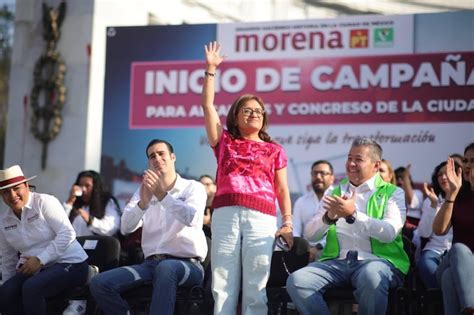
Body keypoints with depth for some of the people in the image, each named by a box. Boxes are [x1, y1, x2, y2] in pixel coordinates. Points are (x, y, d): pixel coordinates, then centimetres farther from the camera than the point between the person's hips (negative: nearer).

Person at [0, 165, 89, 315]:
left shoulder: (44, 202, -9)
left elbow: (67, 234, -17)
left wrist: (40, 259, -21)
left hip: (70, 263, -6)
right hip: (34, 268, 6)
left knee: (31, 288, -31)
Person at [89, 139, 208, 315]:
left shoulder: (193, 187, 5)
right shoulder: (144, 191, 16)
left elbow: (191, 218, -17)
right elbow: (125, 228, 0)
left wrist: (162, 195, -29)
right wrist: (143, 203, -19)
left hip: (187, 264, -4)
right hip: (152, 263, 4)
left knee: (166, 268, -40)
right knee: (99, 284, -17)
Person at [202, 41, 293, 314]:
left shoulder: (274, 150, 20)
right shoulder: (225, 142, 20)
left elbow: (282, 190, 15)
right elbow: (208, 105, 16)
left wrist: (288, 223, 3)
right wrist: (211, 69, 12)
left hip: (262, 218, 0)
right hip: (225, 214, 1)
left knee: (255, 288, -5)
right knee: (223, 286, -4)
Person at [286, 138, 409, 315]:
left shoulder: (392, 193, 10)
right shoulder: (335, 192, 20)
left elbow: (389, 232, -10)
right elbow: (310, 234, 10)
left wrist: (353, 214, -19)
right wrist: (329, 217, -10)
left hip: (376, 260, -3)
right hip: (337, 261, 3)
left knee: (371, 277, -39)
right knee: (296, 281, -24)